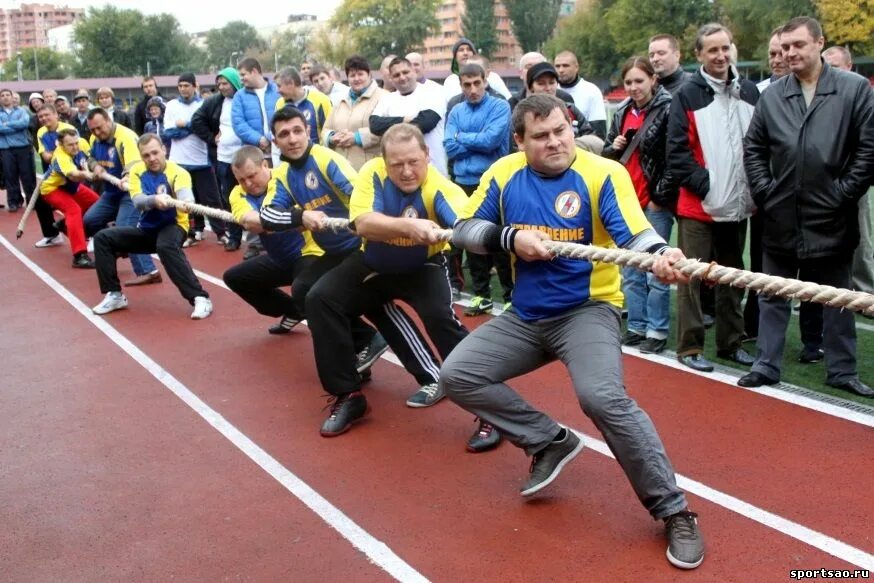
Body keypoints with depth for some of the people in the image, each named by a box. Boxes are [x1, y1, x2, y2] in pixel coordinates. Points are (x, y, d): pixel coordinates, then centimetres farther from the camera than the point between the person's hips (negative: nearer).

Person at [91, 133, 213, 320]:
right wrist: (154, 200, -43)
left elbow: (185, 196, -36)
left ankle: (200, 298, -39)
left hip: (173, 226, -5)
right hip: (146, 229, 6)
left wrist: (187, 203, -62)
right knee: (103, 238, -7)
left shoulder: (178, 172, -15)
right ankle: (114, 295, 2)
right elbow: (138, 202, -19)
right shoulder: (137, 171, -3)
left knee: (166, 246, -39)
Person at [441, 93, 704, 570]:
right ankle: (550, 441, 11)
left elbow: (634, 234, -25)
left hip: (588, 311, -5)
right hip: (524, 317, 6)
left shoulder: (603, 173, -12)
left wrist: (661, 255, -48)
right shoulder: (504, 174, 0)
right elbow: (464, 230, 2)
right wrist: (511, 237, -18)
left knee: (602, 398, -30)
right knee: (456, 375, -3)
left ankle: (674, 512, -11)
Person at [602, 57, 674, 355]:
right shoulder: (622, 112, 12)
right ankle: (637, 327, 20)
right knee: (630, 272, 11)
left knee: (656, 271, -2)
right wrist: (614, 147, -1)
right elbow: (607, 154, 21)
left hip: (655, 203, -7)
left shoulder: (668, 109, -8)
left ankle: (657, 331, 7)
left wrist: (661, 196, -12)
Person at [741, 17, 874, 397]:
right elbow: (753, 148, 9)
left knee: (837, 299, 12)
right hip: (781, 219, 2)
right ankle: (766, 365, 21)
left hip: (832, 220, -2)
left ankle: (842, 370, 23)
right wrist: (764, 191, 0)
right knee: (772, 298, 10)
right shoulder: (772, 95, 5)